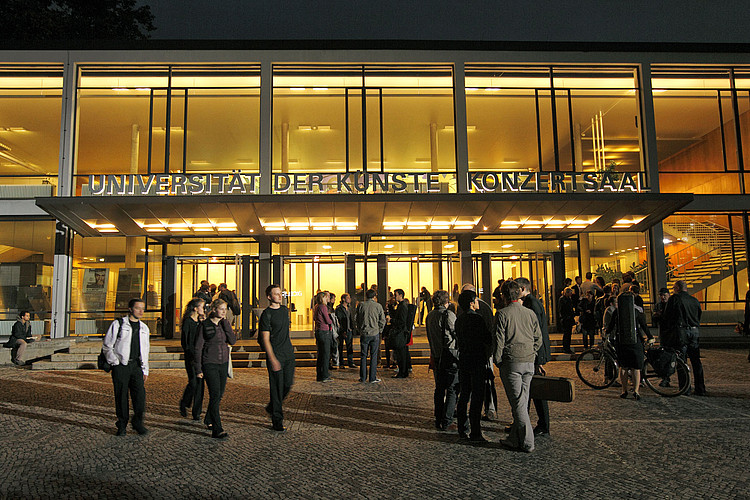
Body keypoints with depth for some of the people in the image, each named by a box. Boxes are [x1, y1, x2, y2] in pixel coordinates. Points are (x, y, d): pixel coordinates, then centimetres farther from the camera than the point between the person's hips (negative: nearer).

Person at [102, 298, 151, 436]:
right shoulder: (118, 325, -1)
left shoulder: (144, 328, 14)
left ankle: (138, 423, 11)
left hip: (136, 365, 3)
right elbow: (106, 346, 1)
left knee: (140, 395, -6)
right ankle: (122, 425, 17)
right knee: (121, 396, 1)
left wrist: (145, 370, 15)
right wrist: (115, 363, -8)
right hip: (120, 366, -3)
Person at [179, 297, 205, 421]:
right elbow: (184, 342, -9)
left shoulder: (201, 321, 13)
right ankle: (184, 404, 20)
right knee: (193, 382, -8)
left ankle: (197, 412, 11)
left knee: (200, 383, 3)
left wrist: (204, 323, 3)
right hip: (191, 356, -6)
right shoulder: (188, 321, -7)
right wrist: (191, 357, -15)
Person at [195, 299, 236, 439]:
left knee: (220, 395, 14)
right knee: (215, 395, -12)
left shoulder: (225, 324, 7)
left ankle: (209, 420, 36)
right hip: (210, 364, -5)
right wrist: (198, 369, -7)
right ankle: (217, 430, -12)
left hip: (223, 364, 6)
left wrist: (225, 322, -10)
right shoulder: (205, 325, -7)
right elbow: (198, 347, -5)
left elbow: (232, 341, -7)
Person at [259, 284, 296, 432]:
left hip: (289, 353, 7)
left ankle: (272, 407, 32)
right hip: (275, 354, -7)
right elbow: (265, 339, -13)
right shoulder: (266, 314, -10)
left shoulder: (285, 310, 12)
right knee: (277, 387, -2)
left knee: (288, 383, 9)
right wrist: (272, 359, -19)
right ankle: (277, 421, 8)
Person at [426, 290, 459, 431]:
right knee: (452, 390, 0)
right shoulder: (448, 315, -14)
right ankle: (446, 422, -1)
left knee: (439, 389, 14)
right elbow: (457, 334, -12)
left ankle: (438, 421, 20)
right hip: (450, 355, -7)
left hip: (437, 356, 7)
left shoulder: (430, 316, 9)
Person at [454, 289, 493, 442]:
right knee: (477, 397, -4)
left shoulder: (459, 319, 9)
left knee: (464, 395, 14)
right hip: (477, 361, -8)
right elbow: (488, 340, -13)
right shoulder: (476, 319, -15)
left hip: (463, 360, 8)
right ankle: (475, 432, -1)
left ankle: (462, 429, 20)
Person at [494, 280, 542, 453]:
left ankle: (527, 443, 3)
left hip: (511, 362, -5)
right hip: (529, 362, 5)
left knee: (518, 403, 0)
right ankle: (514, 439, 19)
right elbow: (538, 339, 10)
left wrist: (497, 361, 1)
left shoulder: (502, 314, -8)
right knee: (522, 402, 12)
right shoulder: (531, 313, 7)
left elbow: (499, 340, -9)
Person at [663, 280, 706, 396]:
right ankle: (700, 389, 12)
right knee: (696, 361, 9)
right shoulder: (695, 300, 13)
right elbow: (699, 317, 19)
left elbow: (666, 316, 0)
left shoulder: (674, 299, -2)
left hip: (680, 332, -5)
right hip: (695, 332, 5)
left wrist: (671, 328, 15)